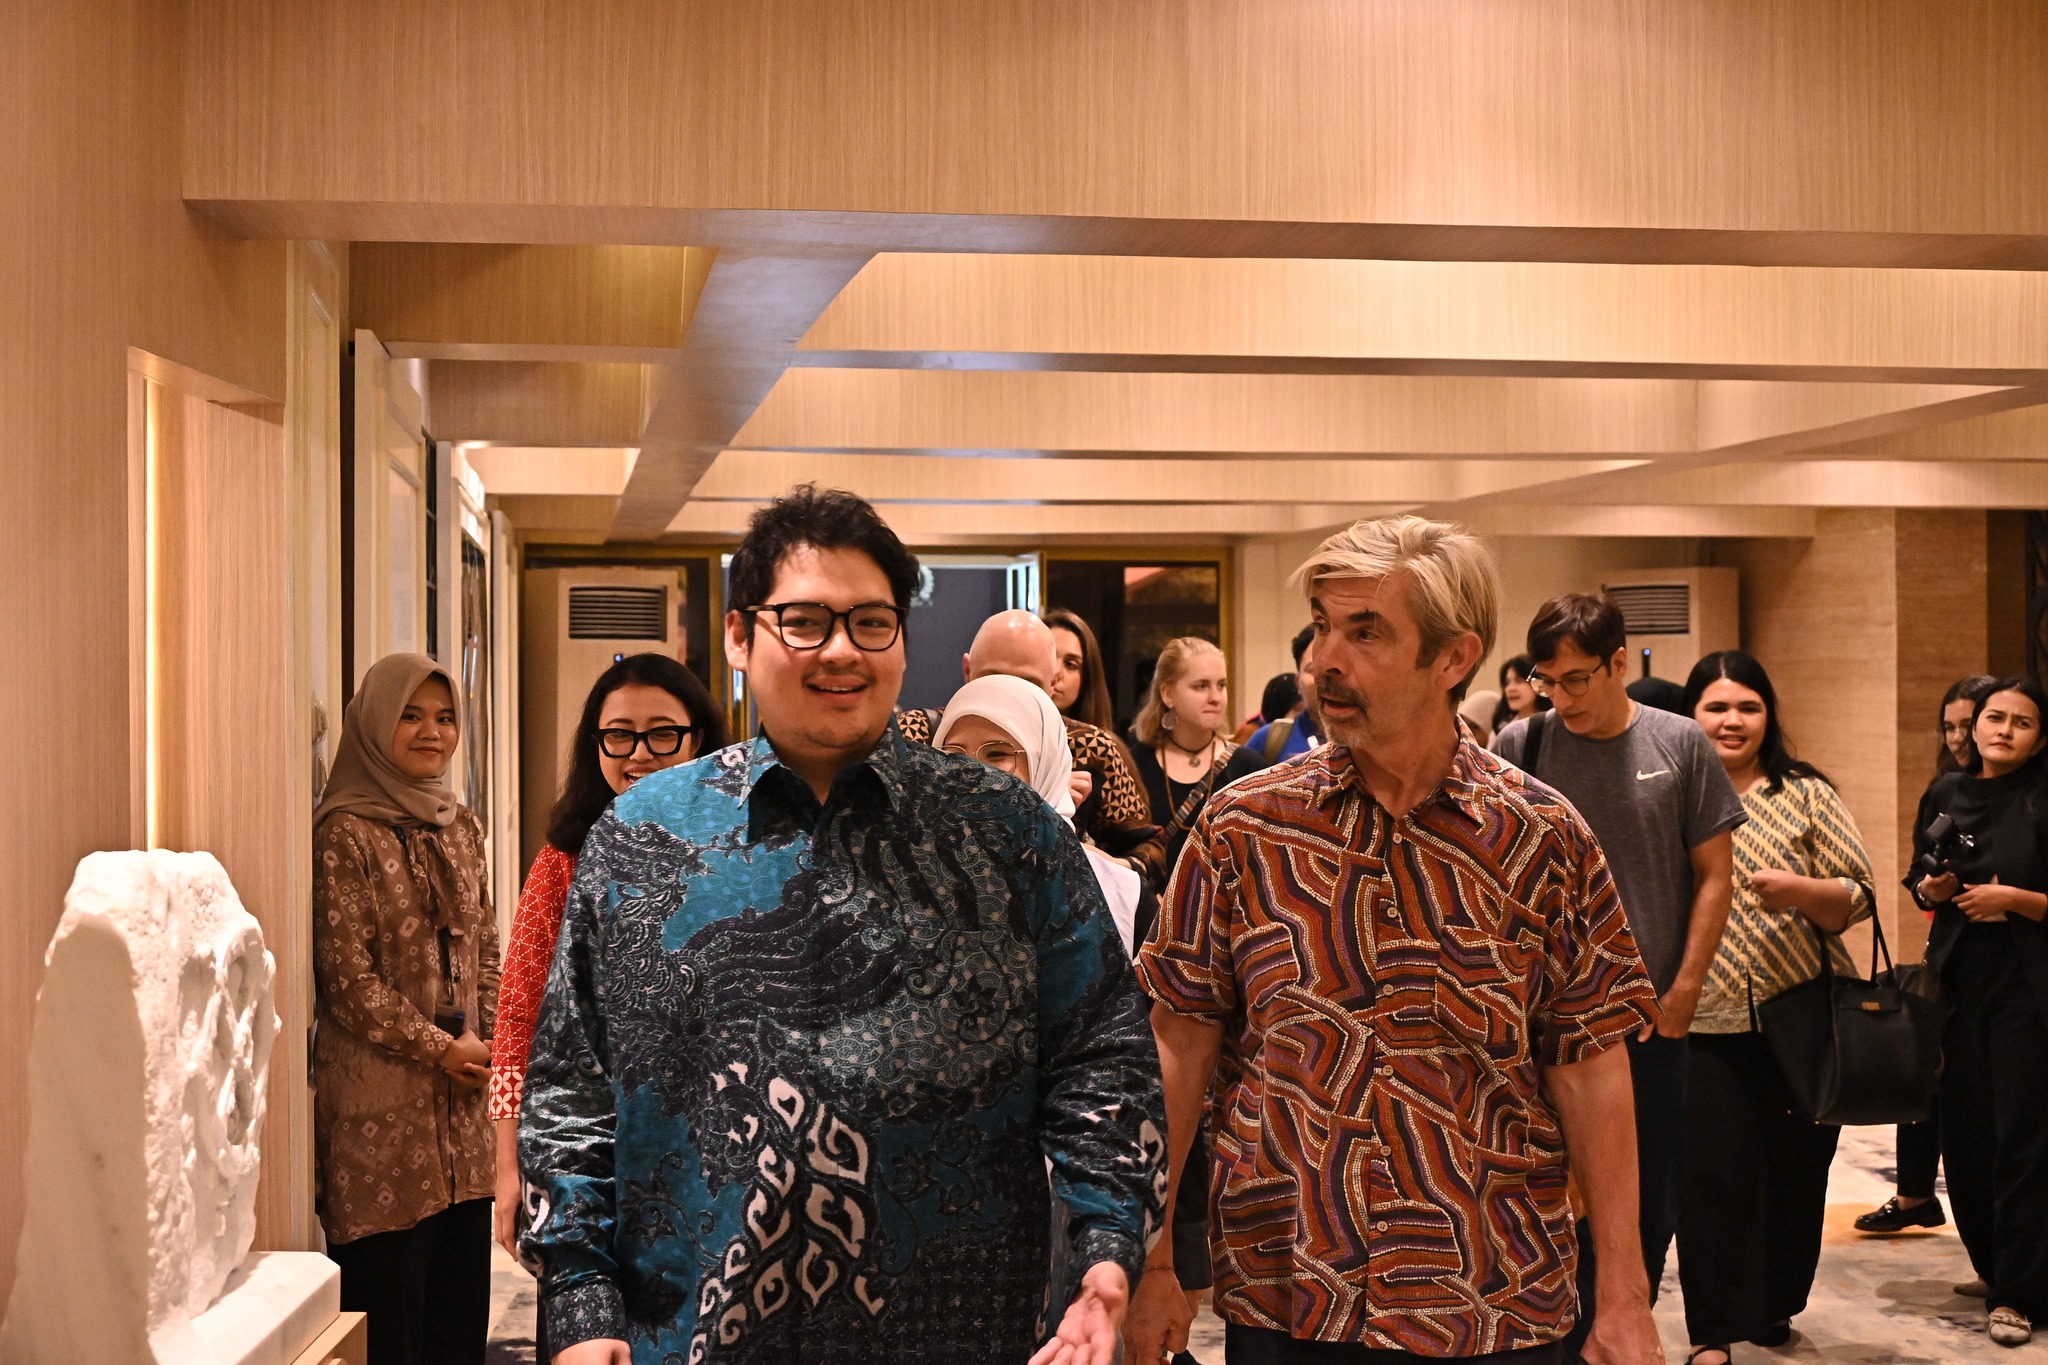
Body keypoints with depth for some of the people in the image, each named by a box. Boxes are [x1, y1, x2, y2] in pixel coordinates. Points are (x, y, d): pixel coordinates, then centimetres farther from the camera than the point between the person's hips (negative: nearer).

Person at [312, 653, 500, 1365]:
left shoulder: (461, 826, 12)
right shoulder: (345, 833, -8)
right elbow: (346, 973, -12)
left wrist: (489, 1042, 2)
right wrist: (439, 1048, -10)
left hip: (460, 1089, 6)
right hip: (381, 1092, -6)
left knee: (463, 1286, 9)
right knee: (390, 1293, -1)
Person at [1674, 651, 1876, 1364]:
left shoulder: (1807, 795, 4)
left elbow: (1857, 899, 0)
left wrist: (1796, 888, -19)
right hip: (1707, 1020, -1)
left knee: (1794, 1166, 8)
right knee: (1714, 1172, -3)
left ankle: (1774, 1304, 28)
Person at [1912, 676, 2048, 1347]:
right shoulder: (1947, 793, 8)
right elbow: (1917, 879, 19)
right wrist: (1931, 889, -1)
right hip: (1957, 980, 5)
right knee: (1964, 1129, 7)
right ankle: (1990, 1265, 24)